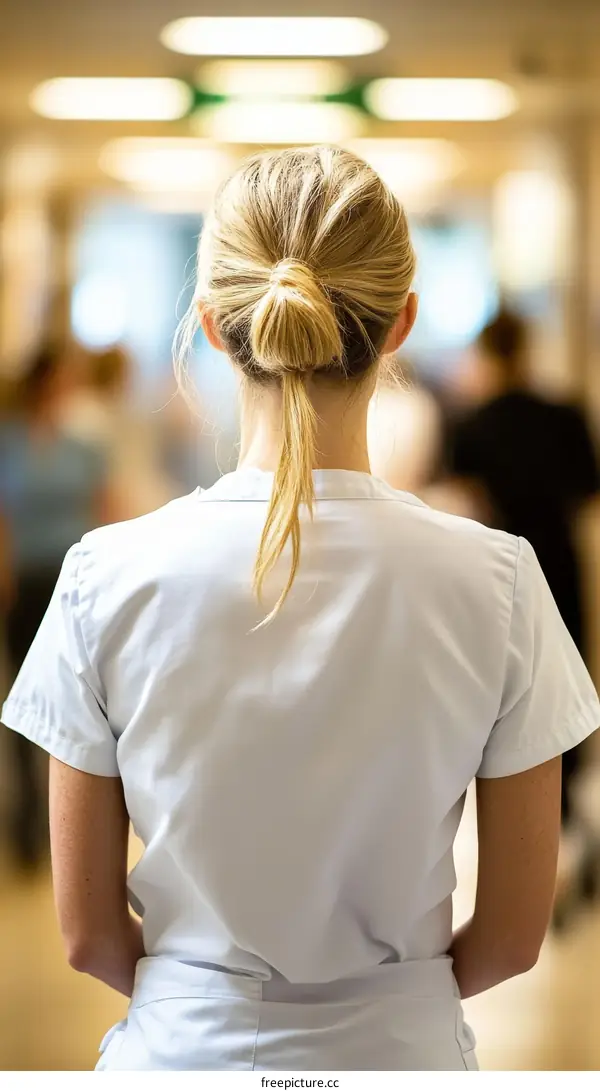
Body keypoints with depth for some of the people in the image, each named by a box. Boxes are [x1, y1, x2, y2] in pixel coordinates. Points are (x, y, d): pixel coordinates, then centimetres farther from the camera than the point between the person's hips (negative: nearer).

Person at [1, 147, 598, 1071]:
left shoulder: (111, 579, -14)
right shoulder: (495, 581, -14)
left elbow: (88, 935, -6)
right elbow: (513, 936, -6)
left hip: (184, 1050, 0)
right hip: (402, 1051, 0)